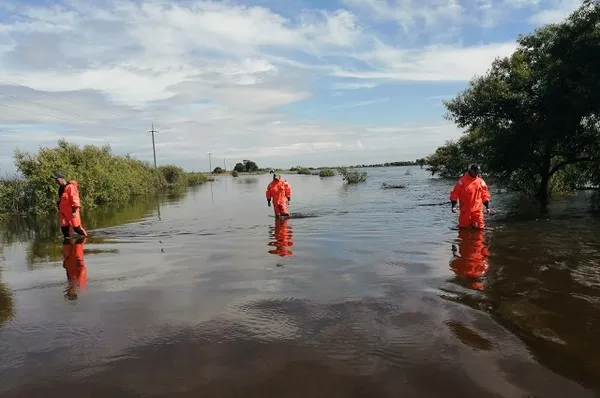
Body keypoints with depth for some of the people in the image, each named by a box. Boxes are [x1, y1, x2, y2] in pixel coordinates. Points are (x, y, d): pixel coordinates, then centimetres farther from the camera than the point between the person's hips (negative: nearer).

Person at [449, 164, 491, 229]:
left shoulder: (481, 182, 7)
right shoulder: (462, 181, -4)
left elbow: (485, 196, 13)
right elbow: (455, 194, -3)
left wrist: (487, 207, 9)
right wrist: (453, 206, -9)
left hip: (478, 210, 3)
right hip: (465, 210, -2)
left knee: (479, 227, 0)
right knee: (463, 228, 4)